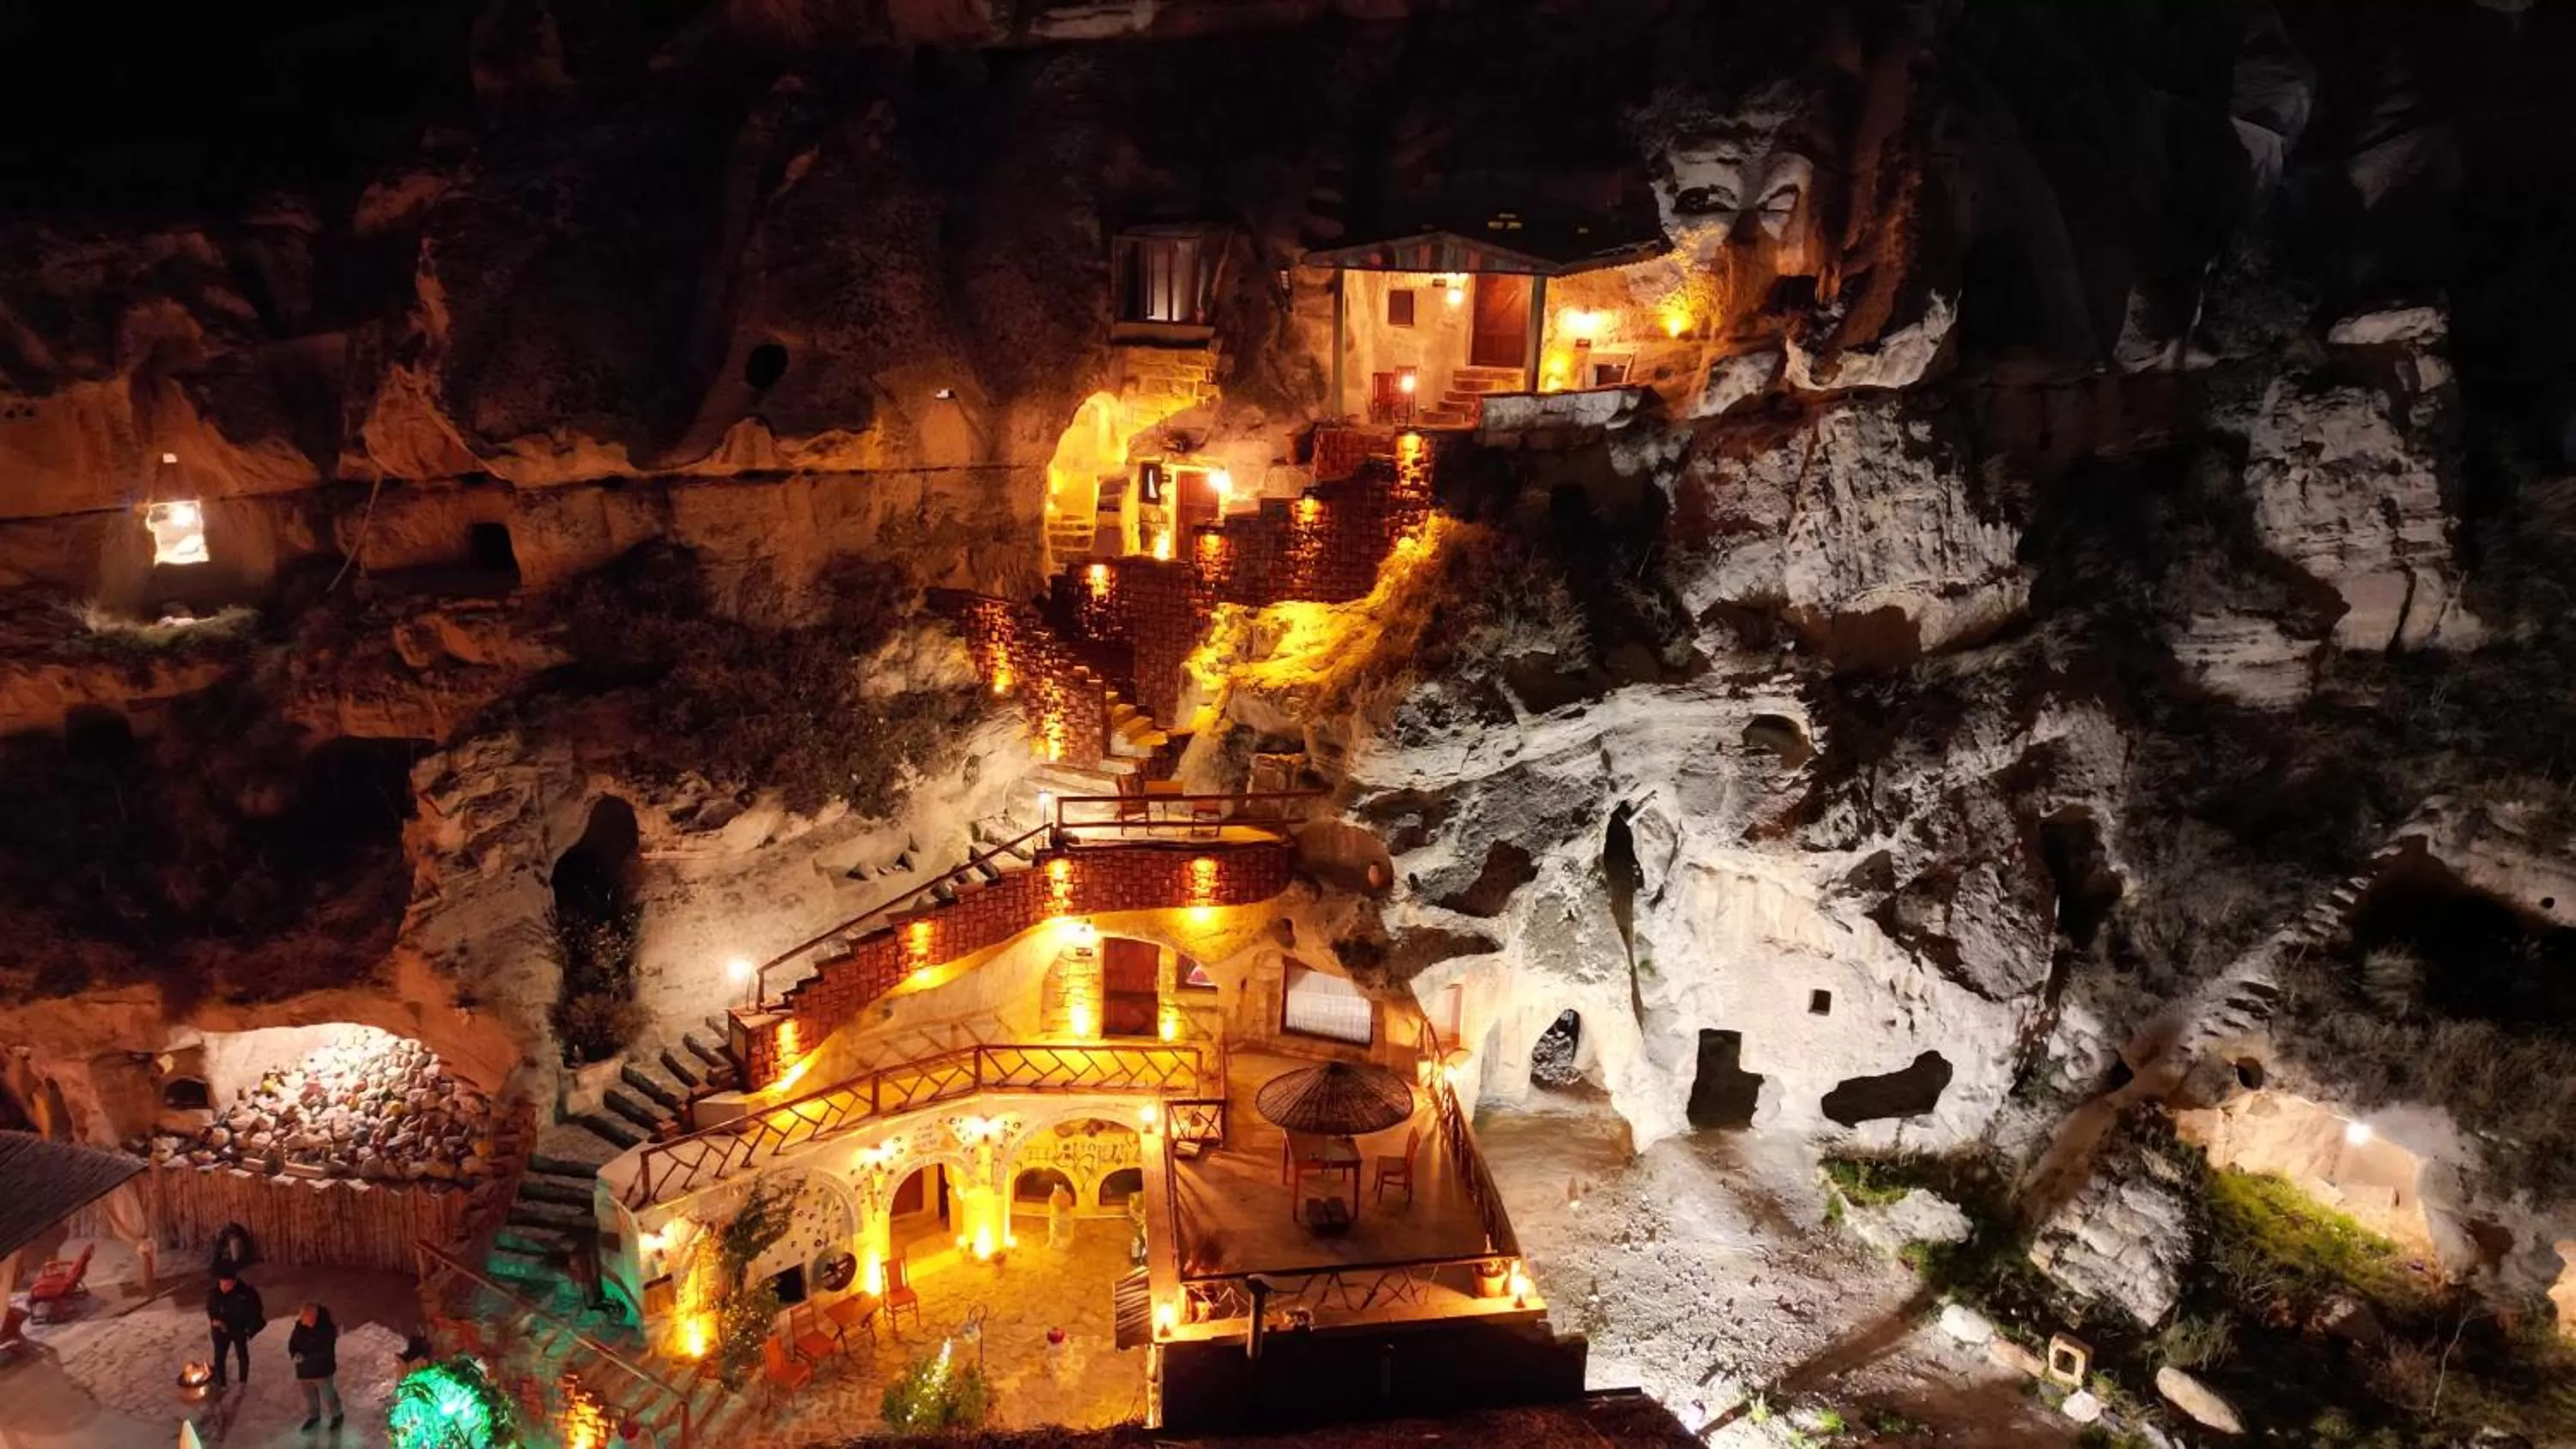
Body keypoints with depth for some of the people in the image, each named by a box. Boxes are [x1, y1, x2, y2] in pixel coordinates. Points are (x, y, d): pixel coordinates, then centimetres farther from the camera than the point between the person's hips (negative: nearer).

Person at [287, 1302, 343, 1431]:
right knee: (309, 1395, 25)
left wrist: (306, 1357, -30)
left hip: (322, 1370, -5)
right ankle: (313, 1416, 49)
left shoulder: (327, 1328, -28)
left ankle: (336, 1415, 36)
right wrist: (294, 1354, -18)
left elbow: (326, 1352, -27)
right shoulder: (300, 1326, -11)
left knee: (328, 1394, 13)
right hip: (304, 1369, 5)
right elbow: (292, 1343, 2)